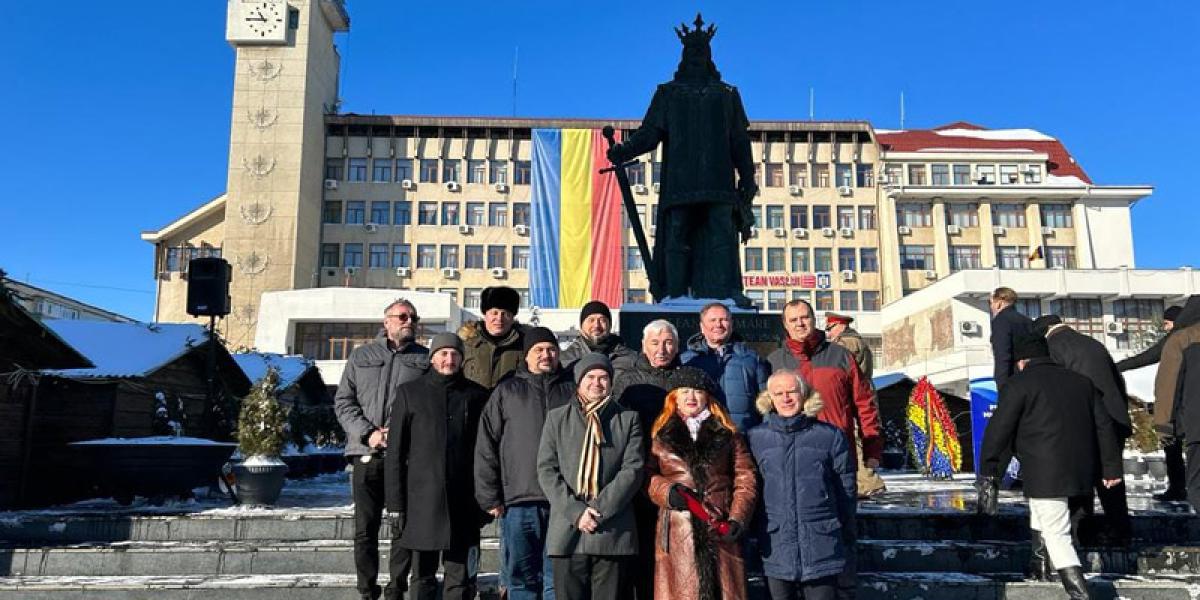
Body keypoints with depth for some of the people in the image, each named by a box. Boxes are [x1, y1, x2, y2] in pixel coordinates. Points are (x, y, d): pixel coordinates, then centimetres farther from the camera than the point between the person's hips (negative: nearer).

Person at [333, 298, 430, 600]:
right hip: (366, 454, 1)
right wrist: (368, 433, -6)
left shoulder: (425, 358, 9)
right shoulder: (361, 356, 14)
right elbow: (343, 402, 8)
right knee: (365, 528, 4)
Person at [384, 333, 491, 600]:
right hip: (421, 499, 0)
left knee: (460, 577, 4)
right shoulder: (409, 392, 4)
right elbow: (395, 452, 2)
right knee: (423, 577, 8)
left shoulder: (476, 394, 6)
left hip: (462, 500, 0)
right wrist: (396, 503, -2)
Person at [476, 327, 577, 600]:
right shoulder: (507, 391, 10)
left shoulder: (573, 390, 11)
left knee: (558, 577, 3)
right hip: (518, 499, 0)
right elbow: (486, 447, 6)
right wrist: (490, 497, 0)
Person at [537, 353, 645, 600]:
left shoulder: (628, 419, 10)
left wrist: (600, 510, -10)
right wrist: (575, 512, -9)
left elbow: (633, 469, 0)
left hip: (613, 532, -1)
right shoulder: (557, 418, 12)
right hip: (567, 531, 1)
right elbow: (546, 470, 4)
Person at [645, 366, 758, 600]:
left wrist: (737, 519, -5)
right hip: (677, 534, 0)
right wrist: (668, 492, -11)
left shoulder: (727, 432, 13)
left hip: (720, 531, 1)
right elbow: (647, 477, 8)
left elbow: (745, 480, 7)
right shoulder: (661, 434, 12)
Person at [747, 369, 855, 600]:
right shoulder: (755, 438, 4)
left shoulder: (831, 436, 2)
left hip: (822, 550, -1)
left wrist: (847, 545, 9)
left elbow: (846, 493, 6)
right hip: (775, 549, 1)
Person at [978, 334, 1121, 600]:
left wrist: (988, 473, -6)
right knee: (1040, 508, 29)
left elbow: (998, 431, -10)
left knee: (1056, 533, -2)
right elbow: (1104, 425, 16)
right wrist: (1111, 467, 19)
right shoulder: (1081, 381, 15)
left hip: (1046, 473, -7)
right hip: (1082, 468, 7)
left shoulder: (1019, 384, -5)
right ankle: (1041, 564, 35)